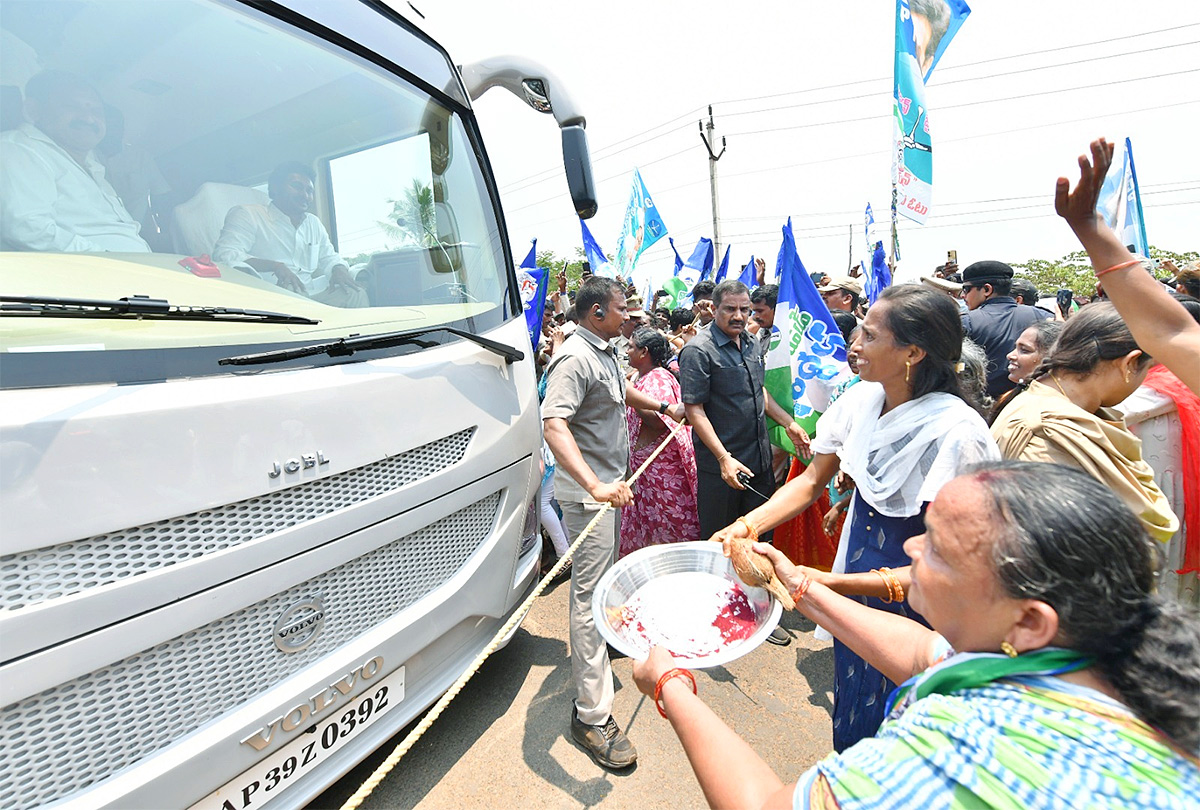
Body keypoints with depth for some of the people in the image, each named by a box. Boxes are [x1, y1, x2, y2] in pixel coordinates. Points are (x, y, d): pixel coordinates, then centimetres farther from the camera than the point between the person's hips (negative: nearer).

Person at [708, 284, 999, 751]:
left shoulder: (955, 433, -27)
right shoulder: (862, 399, -9)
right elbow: (812, 481, -1)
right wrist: (747, 526, -15)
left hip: (912, 613, -5)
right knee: (850, 731, 28)